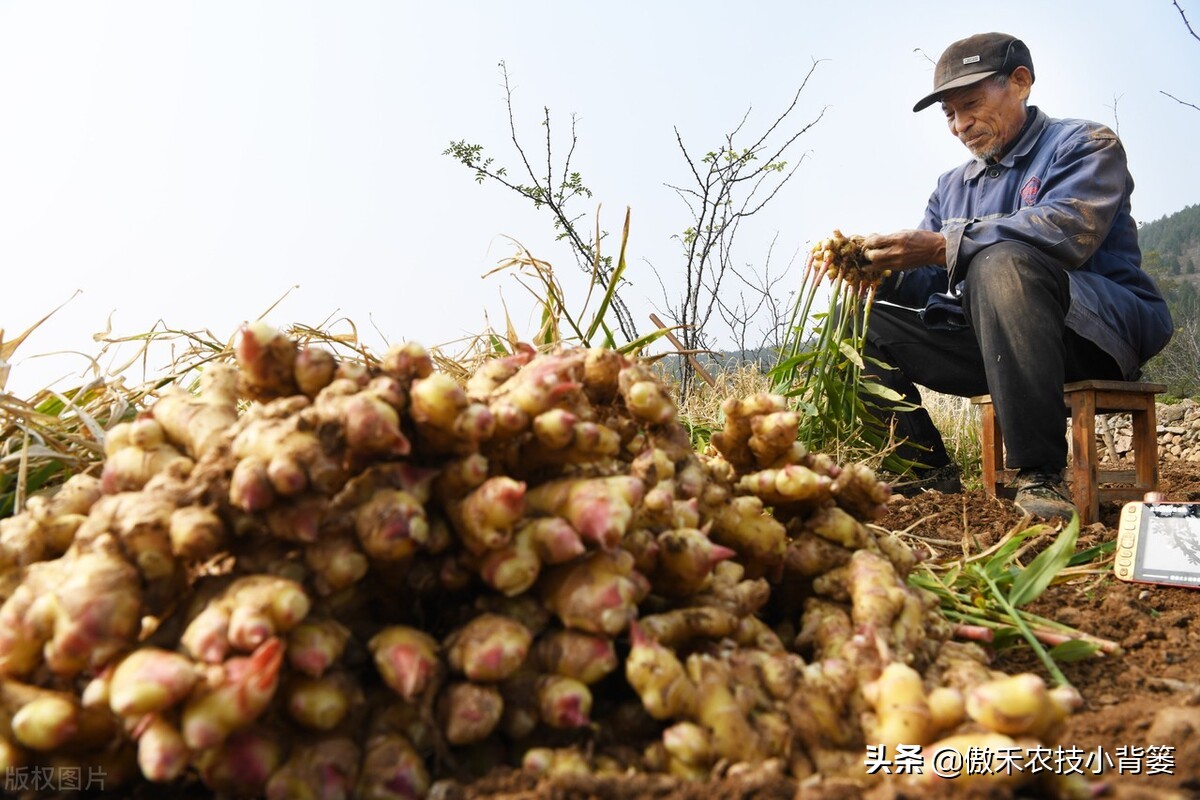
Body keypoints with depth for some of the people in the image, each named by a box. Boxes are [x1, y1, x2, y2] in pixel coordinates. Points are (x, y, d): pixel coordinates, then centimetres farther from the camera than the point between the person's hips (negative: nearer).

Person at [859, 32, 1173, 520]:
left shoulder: (1083, 145, 1)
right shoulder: (952, 186, 20)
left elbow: (1065, 230, -22)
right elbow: (924, 282, 8)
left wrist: (942, 246, -30)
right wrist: (872, 264, -14)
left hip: (1097, 331, -6)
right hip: (990, 342, 7)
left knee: (1003, 263, -37)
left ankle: (1040, 474, -33)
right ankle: (928, 469, -6)